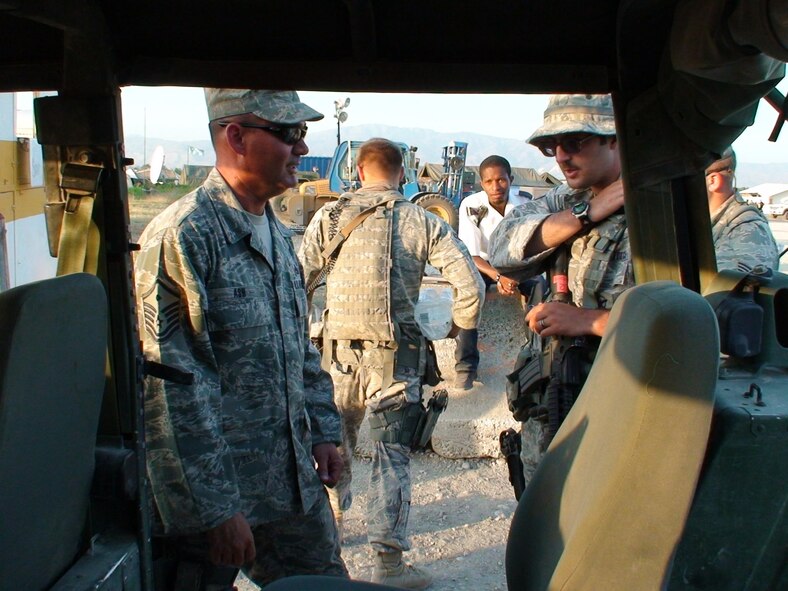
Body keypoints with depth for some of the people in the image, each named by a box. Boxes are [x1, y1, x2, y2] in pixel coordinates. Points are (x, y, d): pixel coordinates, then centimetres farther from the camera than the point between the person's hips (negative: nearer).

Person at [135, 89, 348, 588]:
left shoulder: (278, 236, 10)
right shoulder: (183, 236, -17)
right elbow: (174, 387, -21)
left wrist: (323, 431, 13)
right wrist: (216, 509, -20)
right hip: (212, 494, -7)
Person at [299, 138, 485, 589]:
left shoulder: (329, 217, 1)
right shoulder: (423, 222, -2)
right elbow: (471, 285, -8)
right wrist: (462, 328, 9)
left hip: (338, 350, 3)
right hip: (394, 356, -2)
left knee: (334, 443, 23)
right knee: (392, 455, 4)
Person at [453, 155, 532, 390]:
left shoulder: (524, 206, -15)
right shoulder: (471, 206, -18)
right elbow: (470, 255, -19)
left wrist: (511, 278, -31)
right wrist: (498, 277, -37)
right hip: (481, 263, -1)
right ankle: (466, 364, -24)